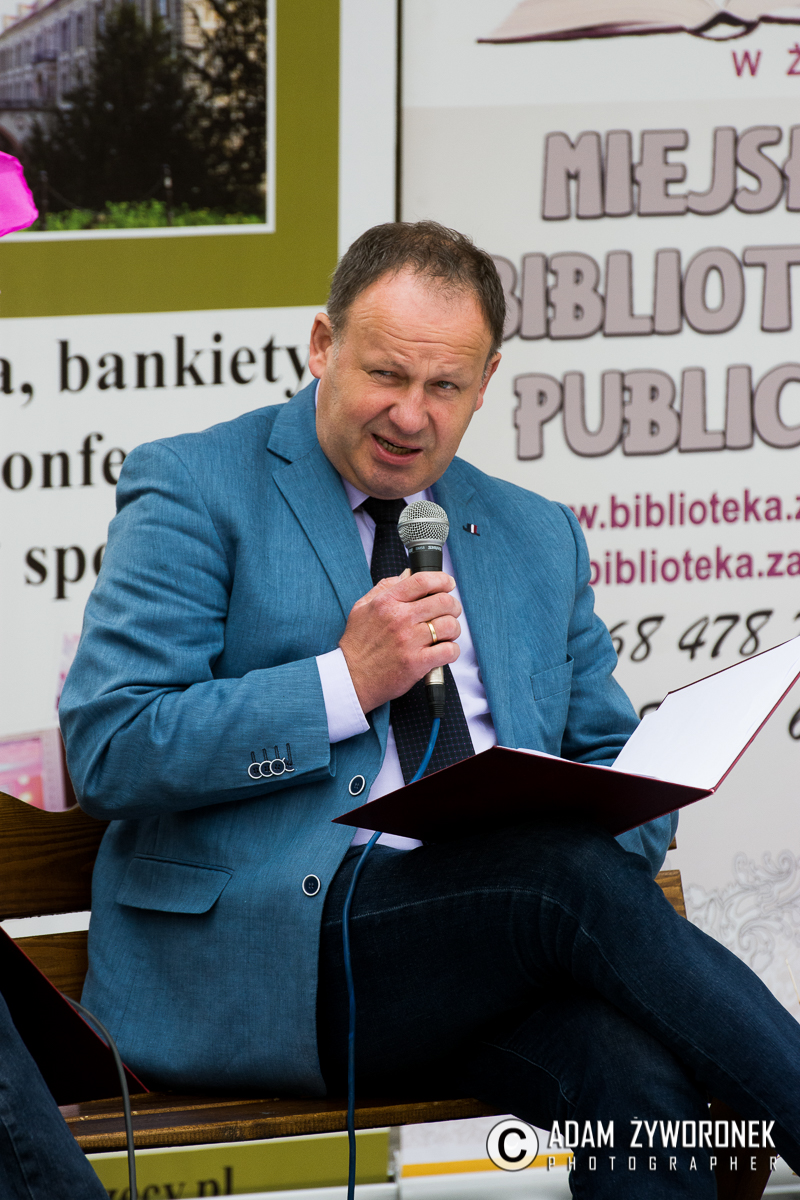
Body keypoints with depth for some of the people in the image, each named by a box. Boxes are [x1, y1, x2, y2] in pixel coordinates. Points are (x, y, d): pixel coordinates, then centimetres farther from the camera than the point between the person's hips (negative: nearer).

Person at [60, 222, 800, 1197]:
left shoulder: (537, 538, 21)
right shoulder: (196, 494, 4)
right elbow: (106, 749, -6)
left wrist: (601, 838, -2)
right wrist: (347, 683, -13)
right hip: (247, 968, -4)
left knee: (638, 1072, -32)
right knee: (572, 871, -30)